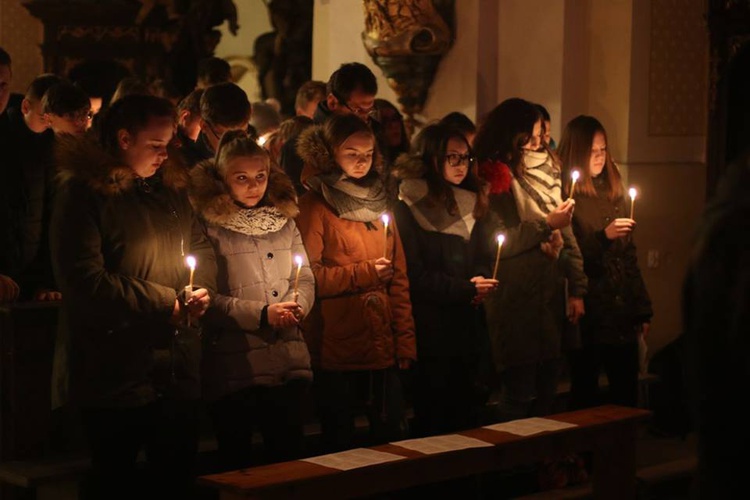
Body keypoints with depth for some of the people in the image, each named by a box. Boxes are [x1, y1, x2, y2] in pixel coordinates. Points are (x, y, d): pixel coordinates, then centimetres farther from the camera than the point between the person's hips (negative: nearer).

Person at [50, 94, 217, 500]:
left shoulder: (172, 189, 12)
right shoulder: (83, 194, -11)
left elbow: (202, 247, 22)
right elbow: (84, 280, -19)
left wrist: (202, 289, -1)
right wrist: (163, 303, -14)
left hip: (179, 373, 7)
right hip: (116, 377, -7)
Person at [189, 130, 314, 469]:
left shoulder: (284, 221, 12)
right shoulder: (209, 226, -6)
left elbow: (306, 280, 12)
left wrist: (298, 307, -9)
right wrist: (261, 314, -17)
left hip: (290, 365, 5)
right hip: (234, 368, -4)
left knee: (289, 459, 11)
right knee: (236, 465, 9)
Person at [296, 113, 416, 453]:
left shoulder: (378, 202, 16)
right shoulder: (315, 206, -2)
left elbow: (399, 278, 14)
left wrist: (405, 340, 6)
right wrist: (363, 273, -15)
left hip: (383, 349, 5)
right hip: (336, 350, -5)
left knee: (391, 437, 6)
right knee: (339, 442, 4)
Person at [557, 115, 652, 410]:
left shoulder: (613, 192, 14)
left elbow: (629, 255, 17)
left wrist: (642, 308, 14)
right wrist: (603, 236, -24)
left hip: (622, 313, 6)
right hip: (587, 315, -6)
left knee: (627, 394, 8)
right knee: (586, 395, 4)